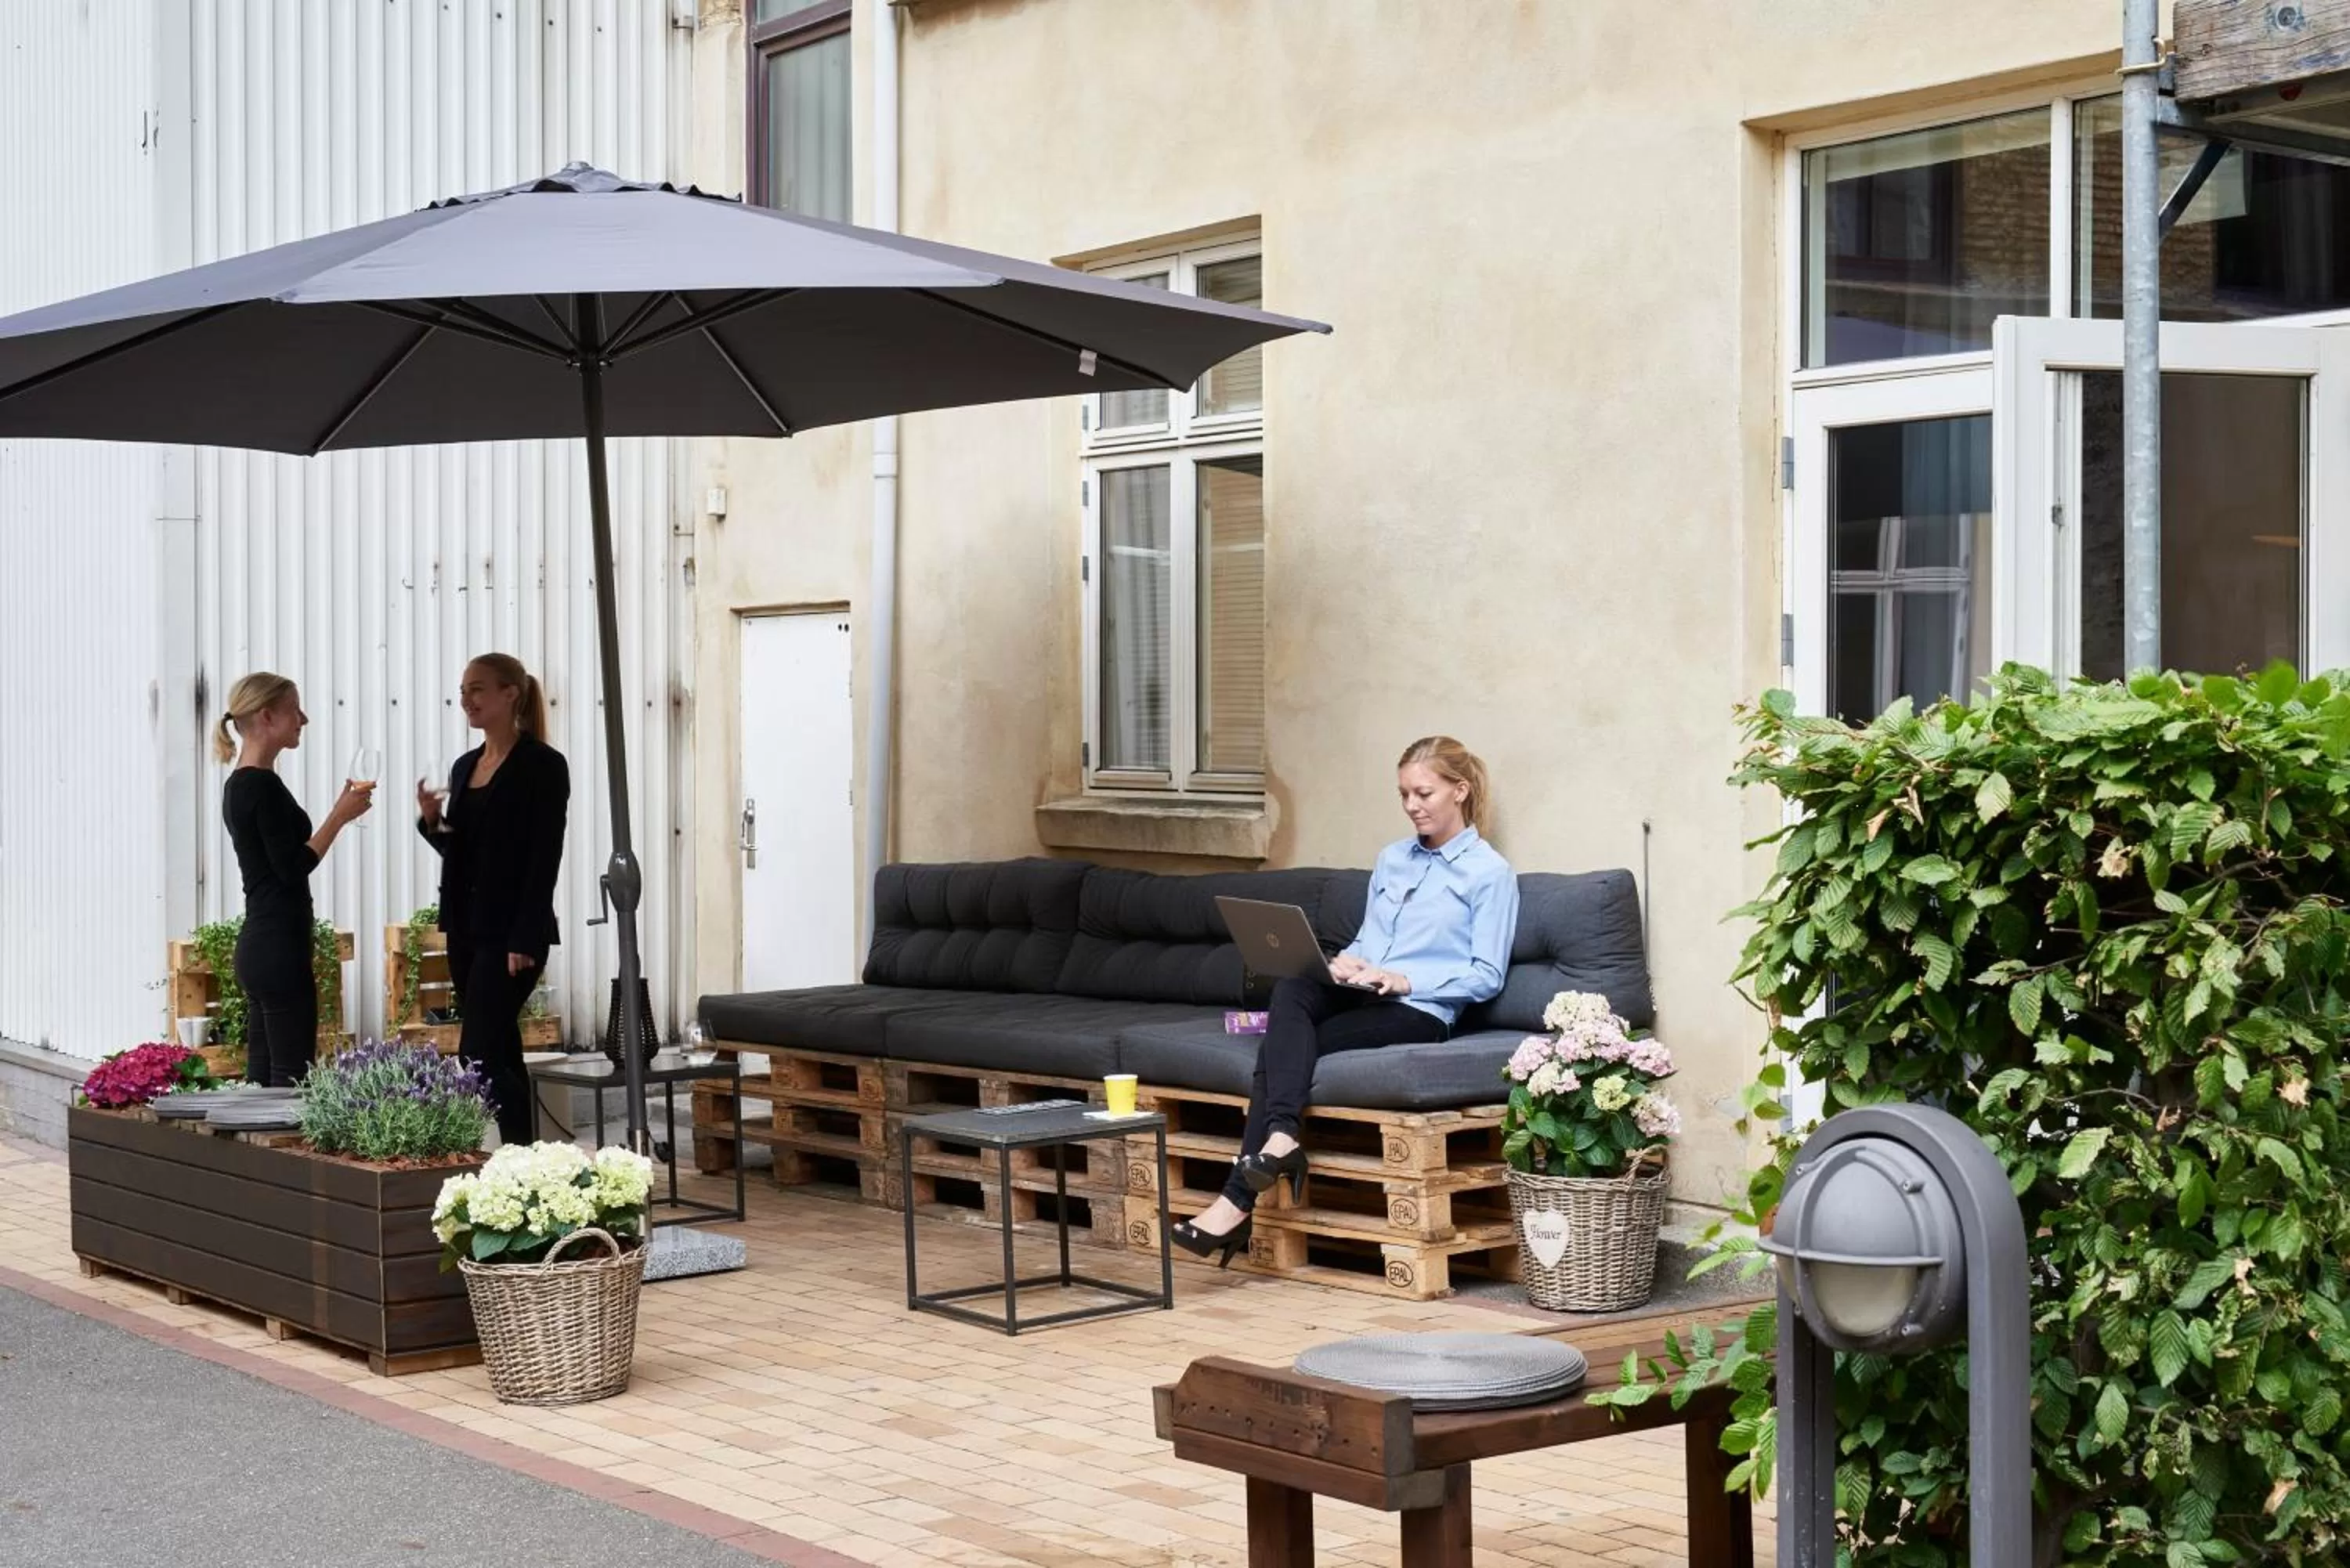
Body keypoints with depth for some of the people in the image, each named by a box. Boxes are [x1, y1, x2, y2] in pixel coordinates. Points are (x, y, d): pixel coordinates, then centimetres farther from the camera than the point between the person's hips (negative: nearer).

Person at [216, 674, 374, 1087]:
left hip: (257, 946, 10)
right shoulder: (264, 786, -14)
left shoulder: (239, 784, 15)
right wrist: (340, 816, -13)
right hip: (279, 948, -10)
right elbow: (292, 868, -18)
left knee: (262, 1072, 10)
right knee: (292, 1074, -8)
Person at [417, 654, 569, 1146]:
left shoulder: (543, 765, -9)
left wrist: (525, 940, -19)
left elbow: (546, 858, -14)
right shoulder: (464, 766, 14)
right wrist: (432, 820, -1)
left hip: (509, 932, -8)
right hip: (465, 927, 8)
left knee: (478, 1055, -13)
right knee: (501, 1055, 9)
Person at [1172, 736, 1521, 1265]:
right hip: (1359, 993, 6)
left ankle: (1239, 1201, -31)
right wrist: (1346, 961, 0)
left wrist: (1405, 979, -16)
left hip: (1420, 1009, -6)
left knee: (1282, 1045, -26)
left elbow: (1487, 976, -4)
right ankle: (1280, 1137, -45)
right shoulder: (1391, 859, 24)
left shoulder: (1490, 873, 2)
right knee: (1290, 988, -31)